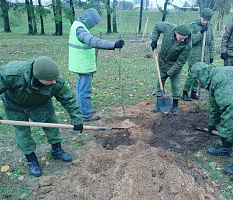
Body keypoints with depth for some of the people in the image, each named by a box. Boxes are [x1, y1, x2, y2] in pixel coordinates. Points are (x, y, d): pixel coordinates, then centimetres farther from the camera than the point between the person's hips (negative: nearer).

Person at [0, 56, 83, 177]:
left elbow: (69, 99, -21)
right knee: (22, 131, 3)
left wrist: (76, 119, -20)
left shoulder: (57, 83, -35)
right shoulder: (12, 72, -43)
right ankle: (31, 159, 23)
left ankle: (56, 150, 28)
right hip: (15, 105, -1)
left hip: (40, 104, 2)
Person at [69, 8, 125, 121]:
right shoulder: (80, 29, -23)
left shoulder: (77, 25, 10)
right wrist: (113, 45, -43)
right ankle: (86, 115, 9)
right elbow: (94, 41, -37)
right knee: (85, 90, -2)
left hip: (81, 64, 11)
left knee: (81, 88, 21)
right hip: (84, 65, -11)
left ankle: (82, 110, 36)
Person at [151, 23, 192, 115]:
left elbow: (180, 62, -23)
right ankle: (159, 103, 27)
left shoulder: (187, 45, -30)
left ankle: (175, 105, 21)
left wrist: (169, 73, -22)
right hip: (162, 61, 3)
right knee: (160, 83, 12)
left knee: (175, 86, 1)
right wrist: (154, 40, -10)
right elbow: (157, 26, -2)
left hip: (175, 65, -3)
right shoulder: (168, 27, -26)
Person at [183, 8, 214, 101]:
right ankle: (185, 92, 12)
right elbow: (191, 40, -14)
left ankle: (194, 93, 22)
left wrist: (211, 55, 14)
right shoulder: (193, 26, -6)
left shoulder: (209, 27, 10)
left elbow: (211, 42, 15)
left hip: (205, 57, 5)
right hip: (195, 56, -5)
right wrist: (201, 32, -21)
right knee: (192, 75, -3)